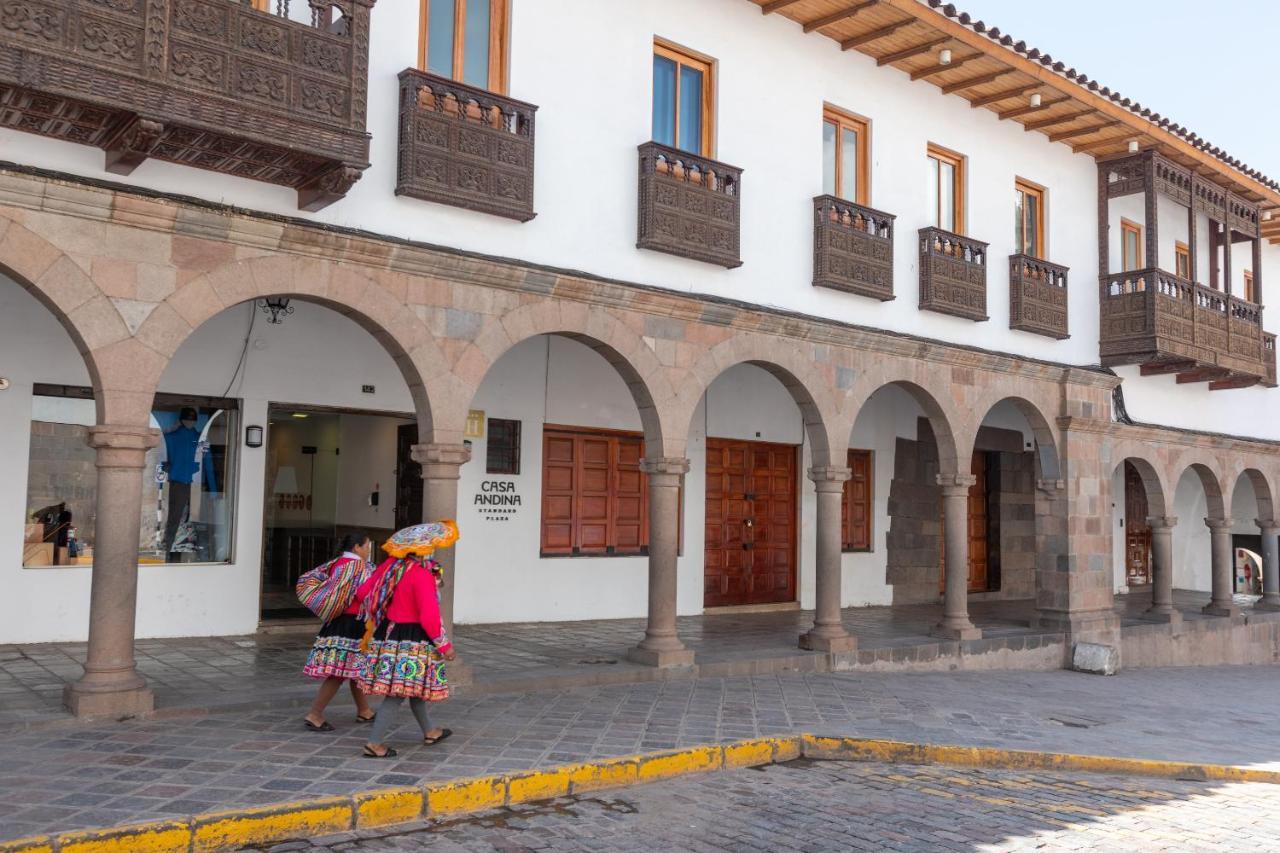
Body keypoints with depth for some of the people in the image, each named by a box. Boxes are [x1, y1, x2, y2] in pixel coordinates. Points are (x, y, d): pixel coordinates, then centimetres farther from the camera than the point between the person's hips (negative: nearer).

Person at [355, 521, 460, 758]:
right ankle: (375, 744, 2)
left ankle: (429, 732, 37)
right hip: (411, 639, -9)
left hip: (387, 632, 9)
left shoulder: (389, 564, 0)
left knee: (414, 687, 22)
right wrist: (444, 645, -13)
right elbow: (429, 617, -24)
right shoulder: (422, 574, -22)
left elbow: (362, 592, 8)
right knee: (398, 693, 0)